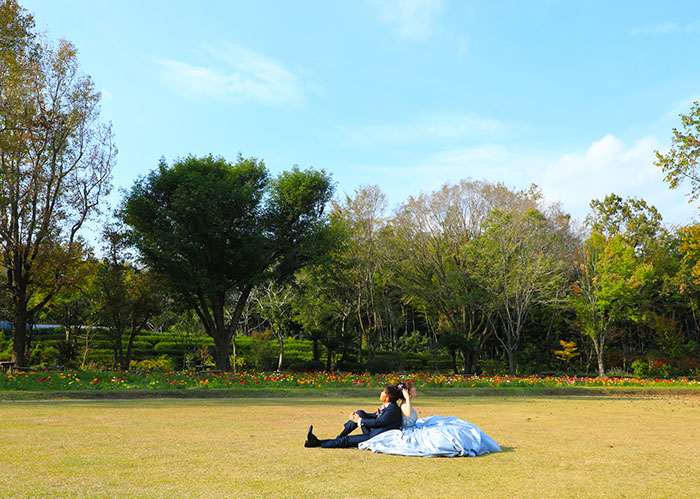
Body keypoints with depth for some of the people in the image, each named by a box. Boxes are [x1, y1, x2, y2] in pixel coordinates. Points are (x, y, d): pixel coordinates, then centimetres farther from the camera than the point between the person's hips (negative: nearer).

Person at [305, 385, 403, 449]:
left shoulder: (392, 410, -24)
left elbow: (377, 422, -24)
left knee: (346, 440, -12)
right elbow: (376, 415, 14)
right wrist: (357, 416, 4)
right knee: (360, 413, 2)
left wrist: (360, 421, -12)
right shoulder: (387, 406, 6)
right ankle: (339, 437, 6)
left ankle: (317, 443, -5)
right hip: (373, 432, 9)